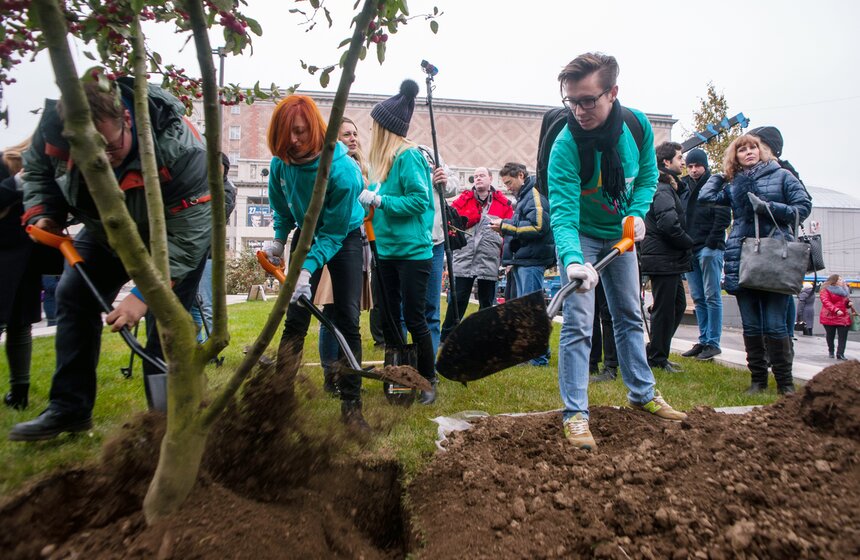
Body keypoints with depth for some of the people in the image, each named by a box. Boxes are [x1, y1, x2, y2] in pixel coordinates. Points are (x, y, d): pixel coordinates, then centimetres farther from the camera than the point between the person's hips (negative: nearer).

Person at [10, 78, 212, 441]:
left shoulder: (181, 150, -40)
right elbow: (38, 169, 2)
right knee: (73, 298, 3)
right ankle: (69, 409, 13)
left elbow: (188, 233, -38)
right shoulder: (54, 128, -23)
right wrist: (43, 213, -17)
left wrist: (145, 294, -42)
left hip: (175, 232, -5)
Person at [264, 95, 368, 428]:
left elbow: (334, 232, -27)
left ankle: (351, 405, 1)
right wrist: (279, 240, -2)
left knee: (347, 320, -8)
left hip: (344, 237, -4)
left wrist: (308, 269, -34)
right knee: (295, 317, -1)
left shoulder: (341, 169, -30)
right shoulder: (280, 163, -14)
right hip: (307, 233, 4)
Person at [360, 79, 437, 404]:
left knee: (414, 318, -1)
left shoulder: (408, 156, -11)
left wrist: (379, 200, -18)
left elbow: (419, 200, -18)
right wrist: (370, 199, 3)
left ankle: (428, 381, 16)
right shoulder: (385, 159, 12)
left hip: (412, 251, -8)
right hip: (387, 250, 8)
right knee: (389, 319, 12)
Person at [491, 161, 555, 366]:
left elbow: (538, 226, -21)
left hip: (532, 261, -10)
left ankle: (539, 356, -1)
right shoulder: (523, 196, 22)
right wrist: (503, 225, 5)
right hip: (522, 260, 10)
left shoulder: (535, 194, -9)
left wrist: (505, 226, -15)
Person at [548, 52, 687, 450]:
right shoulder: (566, 146, -30)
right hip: (580, 237, -5)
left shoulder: (638, 125, -16)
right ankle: (575, 414, -4)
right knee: (578, 324, -13)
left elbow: (647, 174, 2)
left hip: (620, 234, 5)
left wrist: (638, 213, -16)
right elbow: (563, 213, -37)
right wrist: (573, 260, -54)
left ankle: (643, 394, 31)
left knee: (630, 316, 15)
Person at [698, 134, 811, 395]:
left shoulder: (781, 175, 10)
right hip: (741, 258, 3)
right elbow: (706, 196, 3)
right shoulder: (732, 185, 17)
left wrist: (769, 207, -10)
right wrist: (721, 174, 17)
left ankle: (785, 381, 7)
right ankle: (758, 378, 15)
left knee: (774, 324, -6)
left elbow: (804, 207, 3)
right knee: (751, 325, 5)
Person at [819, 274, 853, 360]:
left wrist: (849, 303, 4)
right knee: (830, 336, 9)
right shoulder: (825, 290, -6)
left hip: (843, 317, 5)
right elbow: (826, 302, -18)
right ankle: (831, 351, 26)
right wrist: (836, 310, -30)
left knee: (843, 336, -6)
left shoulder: (843, 290, 18)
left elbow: (845, 301, 29)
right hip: (830, 317, -5)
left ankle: (840, 354, -7)